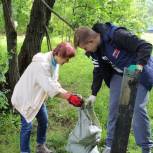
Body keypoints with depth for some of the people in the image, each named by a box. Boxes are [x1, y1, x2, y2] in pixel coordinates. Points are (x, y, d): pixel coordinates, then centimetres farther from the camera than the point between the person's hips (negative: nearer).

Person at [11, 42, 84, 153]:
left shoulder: (54, 62, -4)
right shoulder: (42, 64, -34)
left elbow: (54, 84, -2)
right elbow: (51, 89, -39)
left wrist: (68, 95, -15)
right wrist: (70, 97, -39)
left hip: (37, 96, 9)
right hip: (25, 97, -9)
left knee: (44, 121, 14)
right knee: (27, 125, -6)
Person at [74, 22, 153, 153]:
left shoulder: (117, 35, -31)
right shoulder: (95, 50, -7)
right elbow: (99, 71, 3)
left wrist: (139, 65, -41)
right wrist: (94, 93, 0)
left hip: (139, 73, -6)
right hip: (119, 75, 7)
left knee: (138, 108, -10)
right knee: (114, 107, 3)